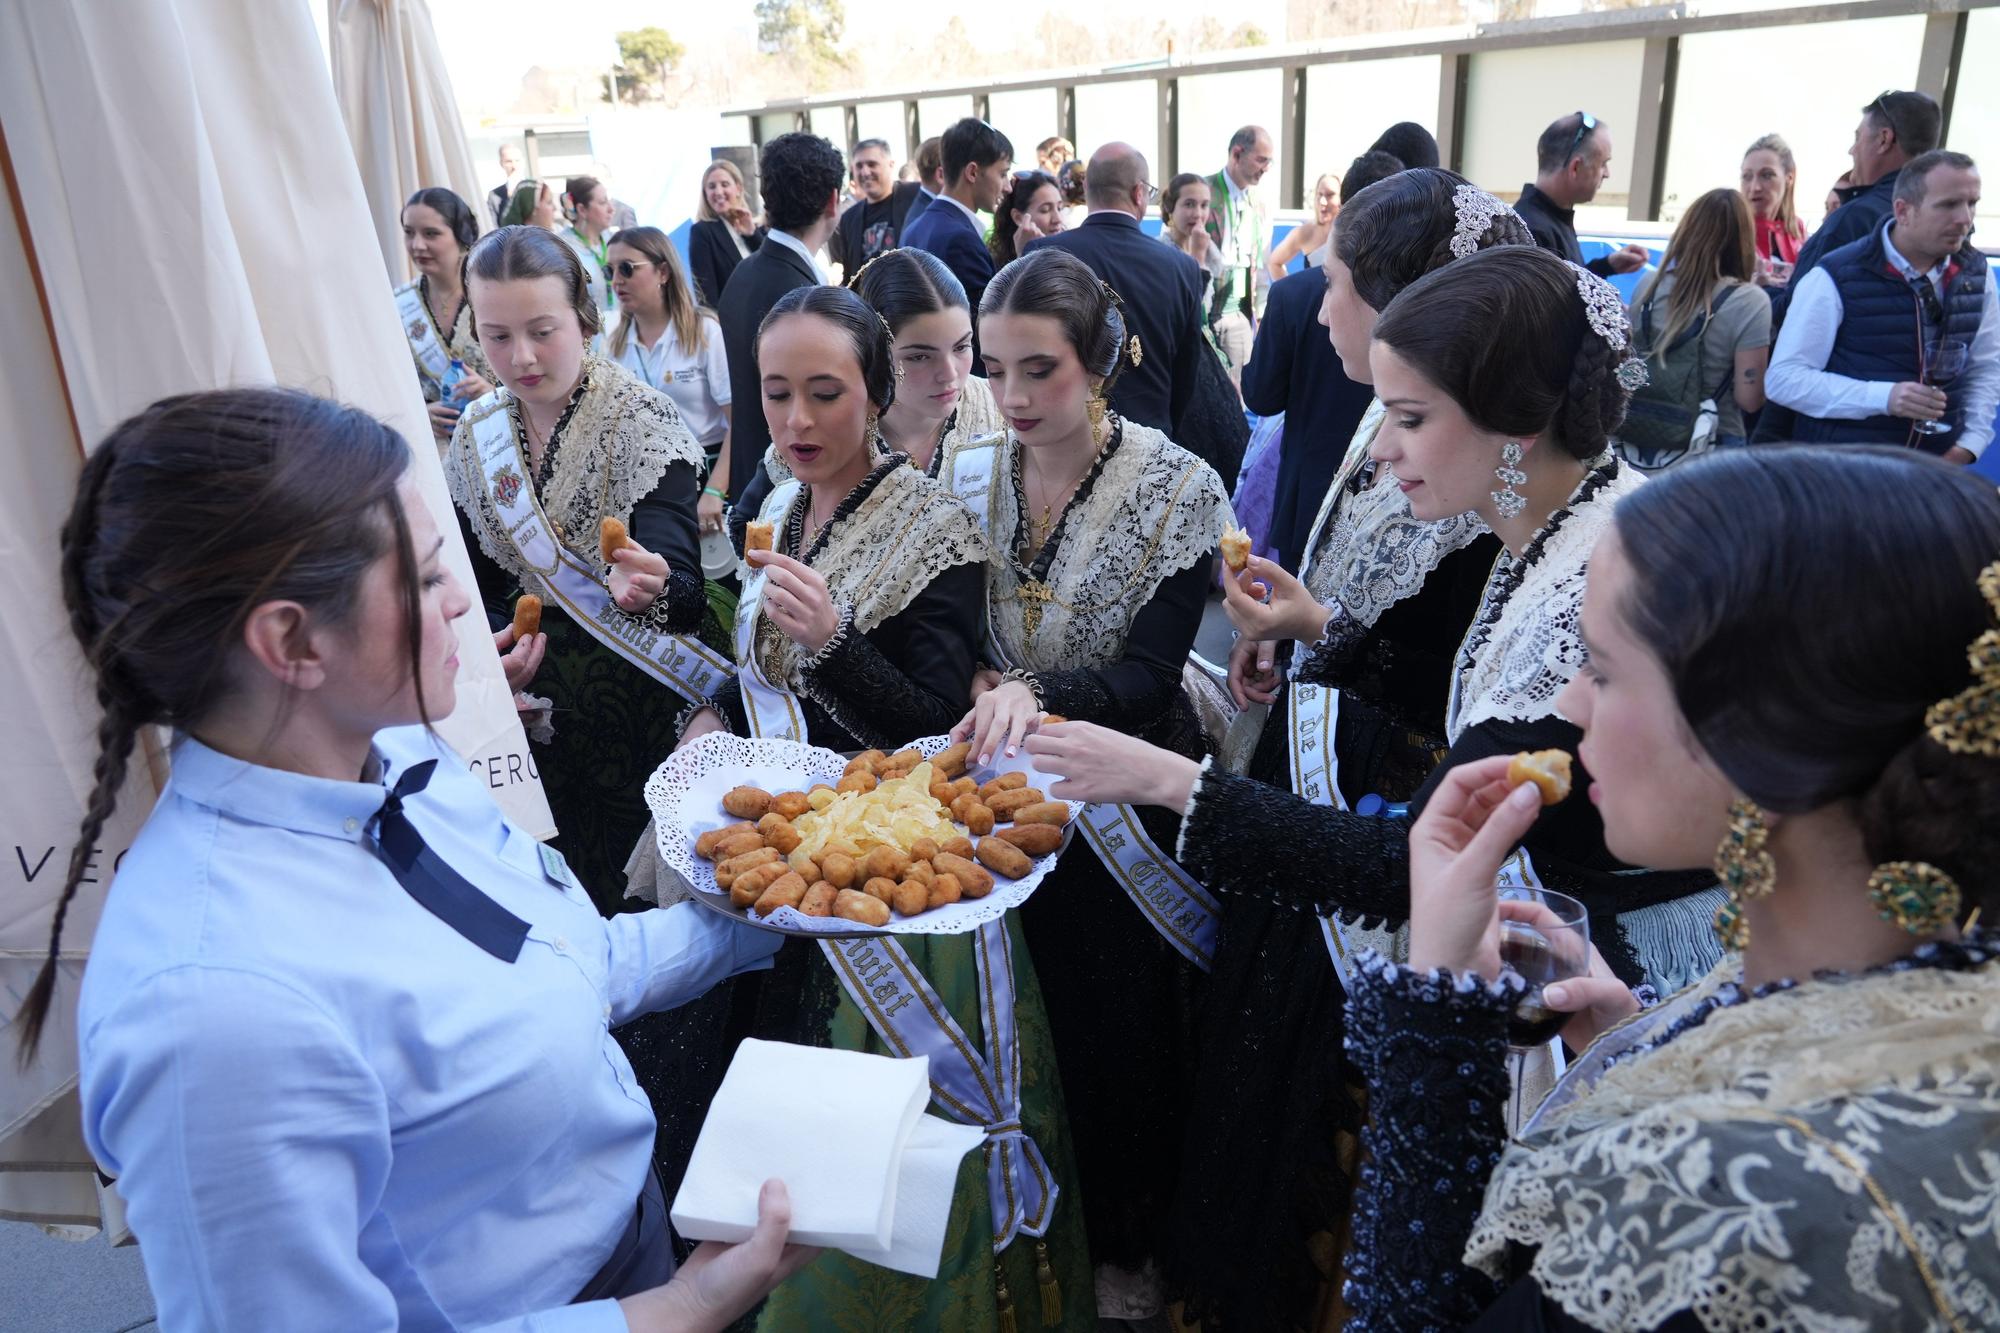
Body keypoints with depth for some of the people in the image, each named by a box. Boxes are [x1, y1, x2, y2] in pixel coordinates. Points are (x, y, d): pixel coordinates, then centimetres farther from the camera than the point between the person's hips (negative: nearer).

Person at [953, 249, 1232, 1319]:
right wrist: (981, 688, -18)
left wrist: (1037, 692, -37)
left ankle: (1127, 1239, 37)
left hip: (1123, 801, -3)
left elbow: (1152, 677, -20)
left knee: (1123, 1026, 11)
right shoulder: (971, 477, -2)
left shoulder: (1179, 488, -14)